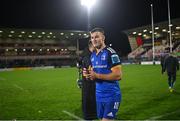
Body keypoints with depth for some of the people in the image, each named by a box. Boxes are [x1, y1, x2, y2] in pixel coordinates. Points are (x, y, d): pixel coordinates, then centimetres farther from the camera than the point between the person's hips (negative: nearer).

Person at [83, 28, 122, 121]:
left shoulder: (110, 53, -15)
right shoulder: (93, 55, 11)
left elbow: (118, 75, -21)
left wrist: (97, 75, -20)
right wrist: (89, 74, -3)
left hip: (111, 95, -8)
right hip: (99, 95, 8)